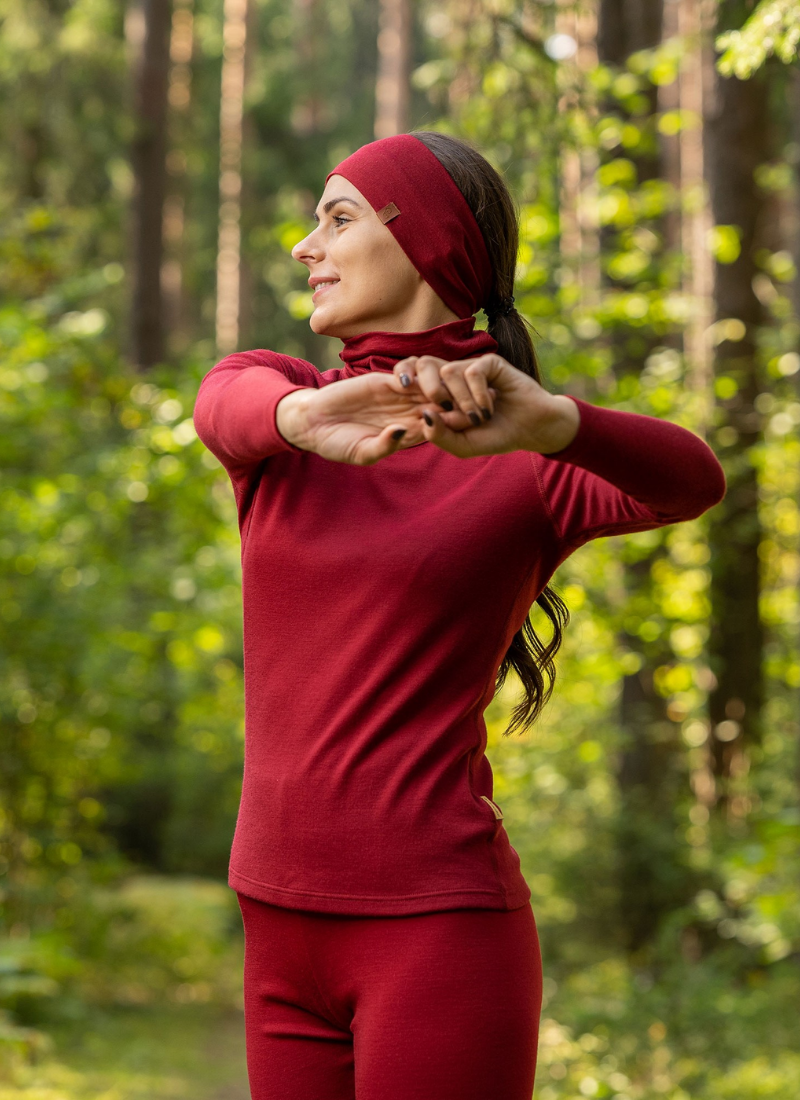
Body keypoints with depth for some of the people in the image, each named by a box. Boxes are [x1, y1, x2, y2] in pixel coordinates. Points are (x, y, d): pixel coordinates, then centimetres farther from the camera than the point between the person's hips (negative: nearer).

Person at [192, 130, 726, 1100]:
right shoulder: (266, 395, 10)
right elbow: (227, 407, -16)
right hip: (287, 943, 5)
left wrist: (549, 420, -46)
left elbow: (694, 481, -24)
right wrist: (307, 418, -42)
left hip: (441, 937, -5)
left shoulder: (539, 462, -1)